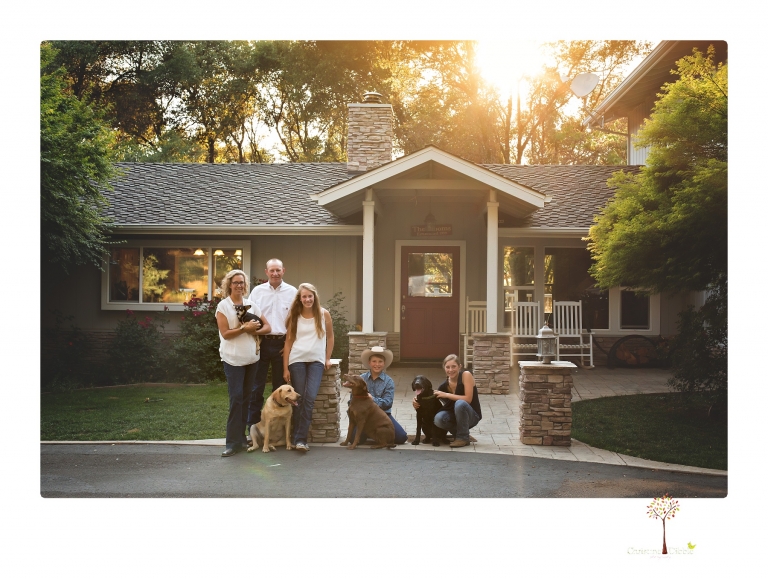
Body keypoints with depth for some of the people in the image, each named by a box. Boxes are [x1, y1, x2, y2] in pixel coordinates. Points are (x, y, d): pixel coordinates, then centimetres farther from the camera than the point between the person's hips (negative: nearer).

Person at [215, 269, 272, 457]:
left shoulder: (251, 304, 9)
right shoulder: (223, 305, -3)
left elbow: (267, 327, 7)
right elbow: (225, 333, -10)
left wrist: (253, 331, -11)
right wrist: (245, 328, -19)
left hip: (251, 357, 5)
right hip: (233, 358, -5)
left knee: (246, 398, 8)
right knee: (236, 398, -10)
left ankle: (241, 437, 17)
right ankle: (233, 442, -6)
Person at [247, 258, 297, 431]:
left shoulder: (292, 292, 4)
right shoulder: (257, 291, 6)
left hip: (282, 343, 0)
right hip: (261, 342, 0)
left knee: (280, 387, 7)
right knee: (256, 386, -1)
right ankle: (252, 427, 5)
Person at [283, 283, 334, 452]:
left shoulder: (323, 314, 4)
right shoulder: (294, 316, 6)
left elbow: (330, 337, 15)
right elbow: (288, 341, 5)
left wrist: (328, 358, 10)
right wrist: (285, 368, 1)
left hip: (316, 360, -1)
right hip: (296, 360, 1)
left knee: (310, 398, -15)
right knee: (299, 400, -3)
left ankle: (300, 439, -12)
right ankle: (298, 438, 4)